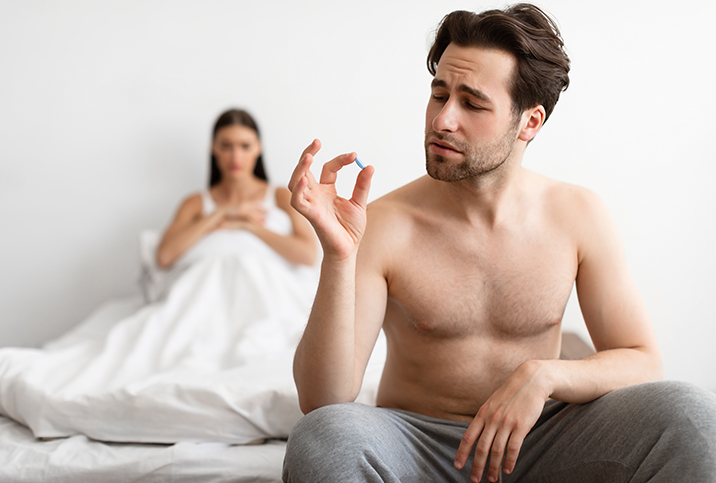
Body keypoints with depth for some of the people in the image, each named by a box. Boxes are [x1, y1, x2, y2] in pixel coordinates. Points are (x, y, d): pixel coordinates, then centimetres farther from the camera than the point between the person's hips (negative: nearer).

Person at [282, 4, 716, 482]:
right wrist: (338, 257, -32)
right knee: (322, 439, -35)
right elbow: (323, 403, -18)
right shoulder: (384, 225, -12)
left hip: (536, 441, 2)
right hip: (415, 440, -1)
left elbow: (642, 362, 0)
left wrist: (542, 376, -21)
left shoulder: (578, 214, -2)